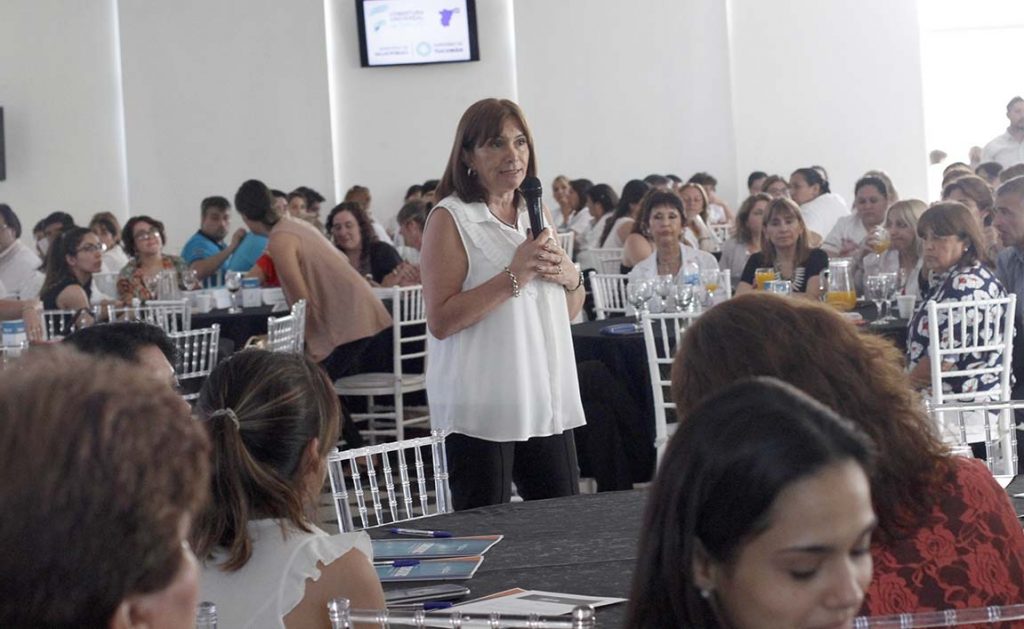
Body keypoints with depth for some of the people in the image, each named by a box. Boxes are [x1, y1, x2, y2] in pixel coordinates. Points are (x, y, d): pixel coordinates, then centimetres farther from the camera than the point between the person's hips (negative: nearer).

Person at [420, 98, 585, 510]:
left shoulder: (536, 214, 13)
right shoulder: (450, 219, -7)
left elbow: (570, 312, 22)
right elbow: (440, 320, -16)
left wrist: (570, 277, 0)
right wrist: (513, 278, -19)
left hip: (548, 400, 6)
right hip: (481, 409, -6)